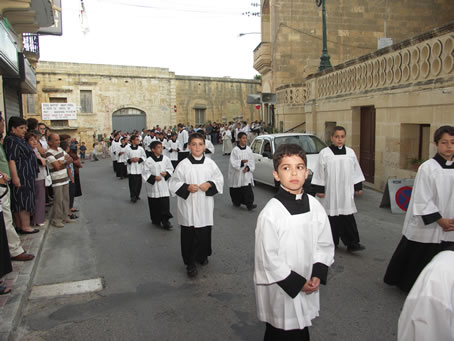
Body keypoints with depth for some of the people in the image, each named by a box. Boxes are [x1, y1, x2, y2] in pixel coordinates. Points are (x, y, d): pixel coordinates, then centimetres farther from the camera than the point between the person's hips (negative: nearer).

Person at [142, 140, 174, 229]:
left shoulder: (166, 159, -1)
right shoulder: (149, 161, -9)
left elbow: (170, 169, 8)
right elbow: (145, 173, -5)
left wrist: (166, 173, -12)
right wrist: (154, 178, -16)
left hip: (164, 186, 1)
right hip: (153, 186, -1)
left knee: (165, 203, -5)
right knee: (154, 204, 9)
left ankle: (165, 220, 3)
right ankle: (156, 220, 26)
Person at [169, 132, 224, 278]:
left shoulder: (210, 163, 1)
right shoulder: (183, 164, -5)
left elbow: (219, 179, 8)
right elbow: (173, 183, -2)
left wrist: (209, 184, -10)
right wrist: (187, 187, -17)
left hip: (205, 206, 2)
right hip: (188, 206, -2)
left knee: (205, 232, 11)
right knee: (189, 234, 0)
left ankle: (202, 255, 36)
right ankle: (190, 263, 13)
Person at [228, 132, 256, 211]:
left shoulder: (248, 149, 5)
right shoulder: (235, 150, -7)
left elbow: (252, 161, 8)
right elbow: (233, 162, -12)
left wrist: (248, 167, -8)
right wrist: (241, 162, -26)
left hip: (246, 173, 2)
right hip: (237, 174, -2)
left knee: (248, 189, -8)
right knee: (237, 190, 8)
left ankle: (249, 204, -9)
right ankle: (236, 202, 30)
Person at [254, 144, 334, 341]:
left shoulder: (314, 206, -3)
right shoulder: (271, 213, -21)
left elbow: (325, 244, 6)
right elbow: (268, 258, -17)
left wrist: (317, 276, -7)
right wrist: (297, 283, -13)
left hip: (307, 290, 5)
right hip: (280, 291, -5)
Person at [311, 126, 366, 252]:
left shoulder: (350, 152, 6)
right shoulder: (324, 153, -6)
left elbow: (355, 171, 13)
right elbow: (319, 172, -4)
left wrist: (358, 187, 12)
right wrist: (319, 189, -6)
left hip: (346, 191, 3)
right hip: (330, 192, -2)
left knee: (347, 216, 2)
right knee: (331, 217, 5)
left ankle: (352, 243, 5)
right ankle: (332, 241, 17)